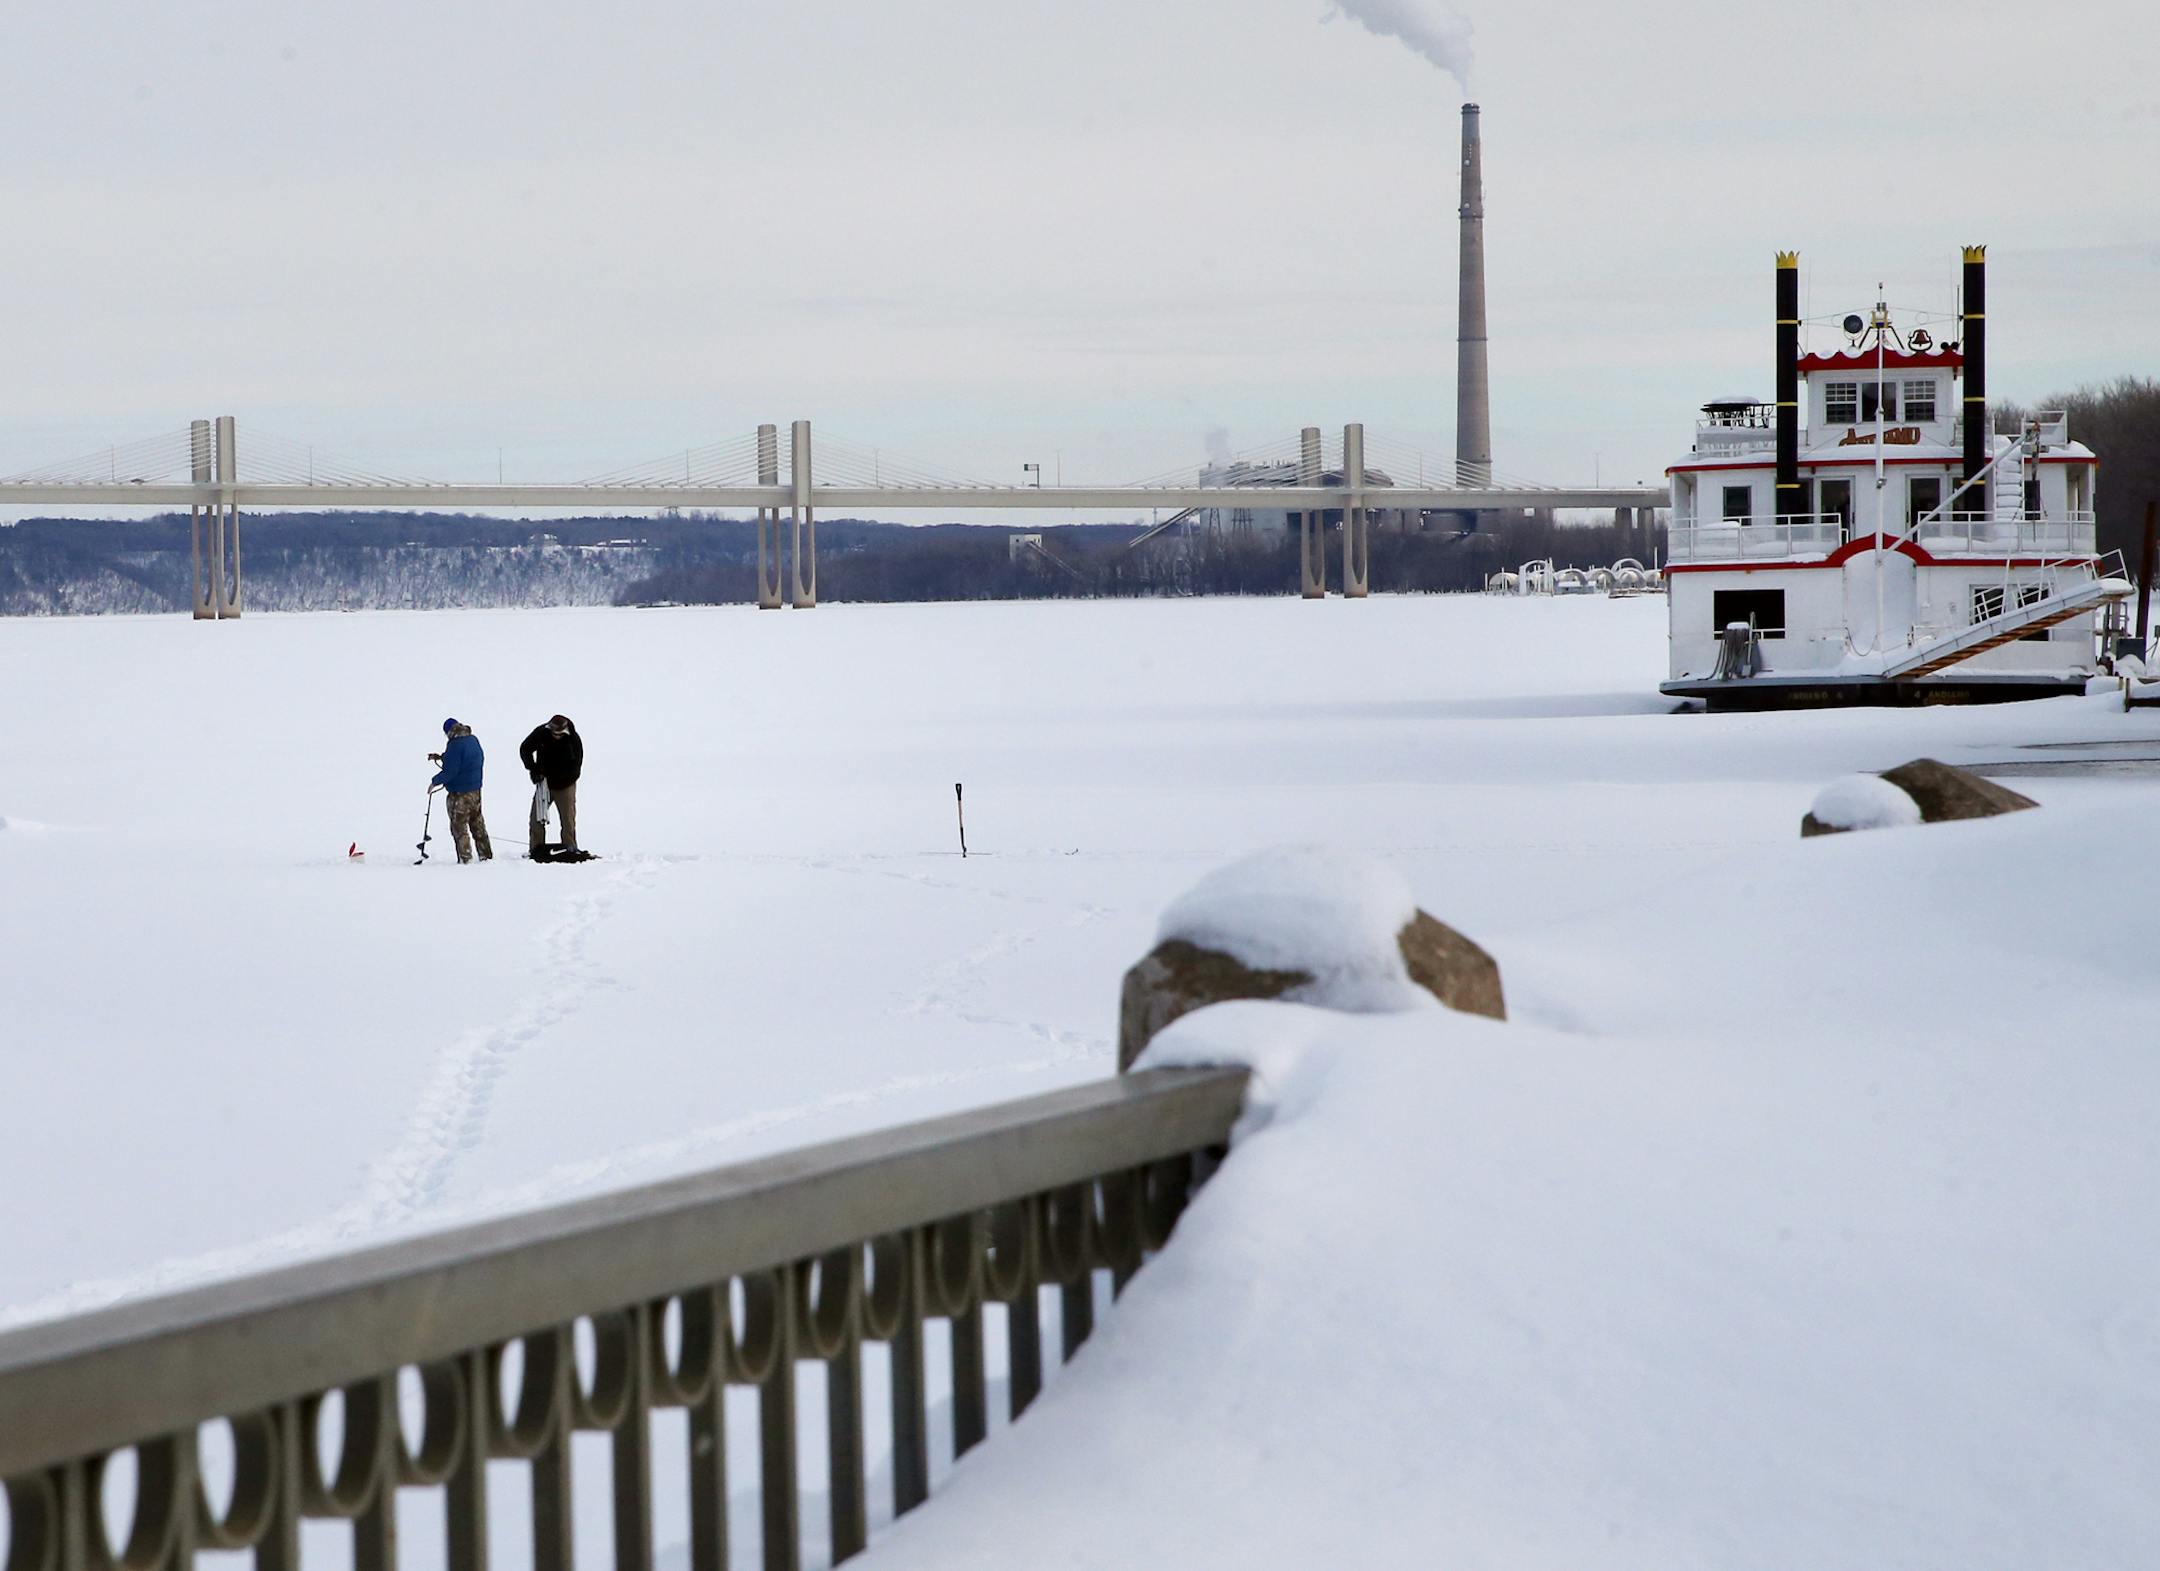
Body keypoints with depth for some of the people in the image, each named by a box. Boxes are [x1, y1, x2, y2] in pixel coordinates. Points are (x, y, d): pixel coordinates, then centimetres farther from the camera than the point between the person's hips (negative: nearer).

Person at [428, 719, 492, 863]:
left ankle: (465, 858, 0)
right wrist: (441, 757, 19)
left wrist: (435, 781, -7)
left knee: (459, 826, 1)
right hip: (475, 789, 8)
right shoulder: (473, 740, 6)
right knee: (477, 823, 17)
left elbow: (450, 770, -22)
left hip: (459, 792, -8)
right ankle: (486, 855, 22)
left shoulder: (455, 744, -20)